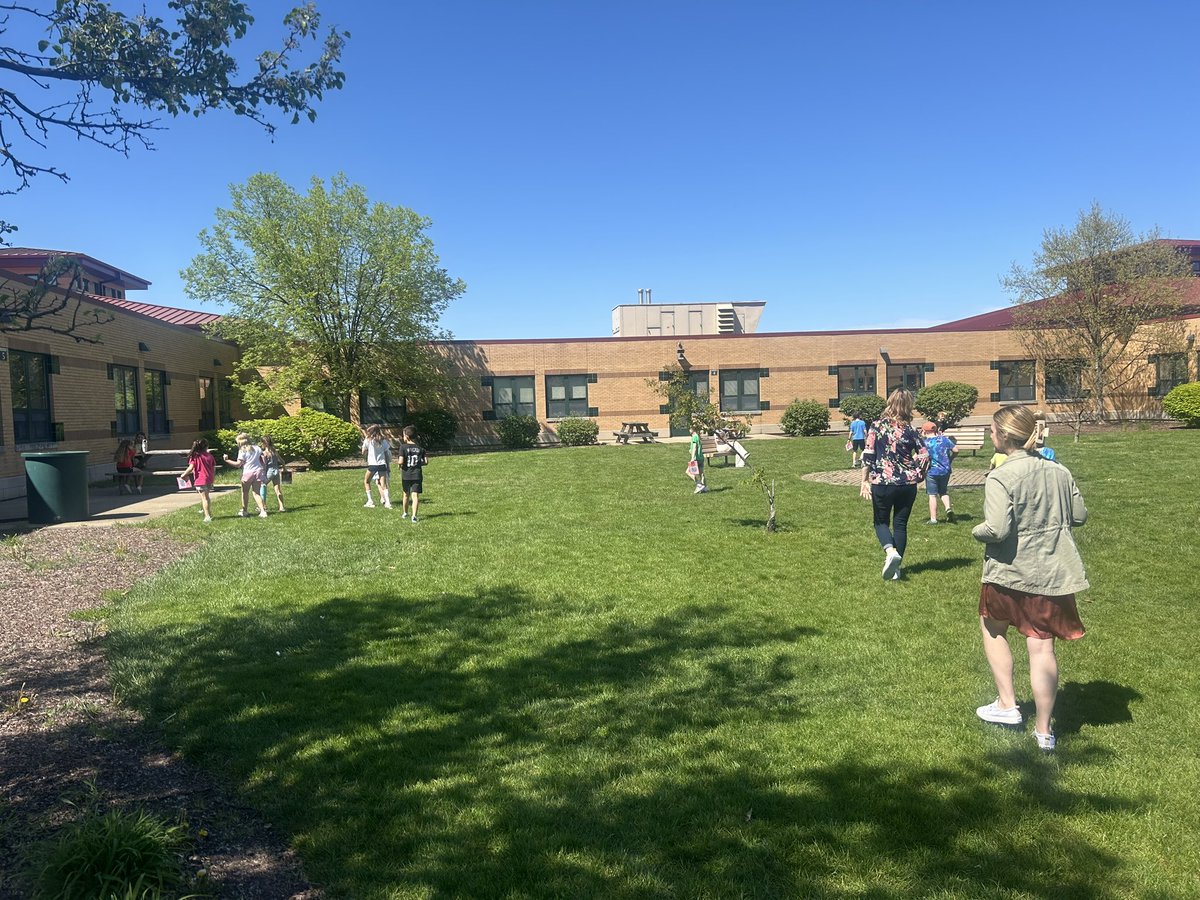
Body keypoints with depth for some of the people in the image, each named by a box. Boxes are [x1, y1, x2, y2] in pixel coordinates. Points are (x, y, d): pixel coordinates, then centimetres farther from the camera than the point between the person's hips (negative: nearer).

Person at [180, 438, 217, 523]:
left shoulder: (195, 456, -7)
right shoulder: (209, 456, 5)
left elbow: (191, 468, -15)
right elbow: (214, 468, 7)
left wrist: (184, 475, 0)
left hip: (200, 481, -4)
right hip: (209, 480, 5)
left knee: (204, 498, -1)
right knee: (207, 497, 20)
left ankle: (207, 517, -2)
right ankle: (209, 514, 28)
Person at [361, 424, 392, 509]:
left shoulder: (368, 440, -2)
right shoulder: (383, 440, 7)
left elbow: (363, 451, 8)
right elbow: (387, 454, 7)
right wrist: (388, 466, 14)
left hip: (372, 464, -3)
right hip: (382, 464, 3)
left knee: (366, 481, 18)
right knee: (383, 485, 2)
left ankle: (370, 501, 12)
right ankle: (388, 503, -10)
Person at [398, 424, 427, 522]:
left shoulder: (403, 448, -9)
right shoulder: (420, 448, 1)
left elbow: (401, 462, -17)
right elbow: (426, 461, -1)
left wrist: (400, 465, 4)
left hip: (406, 475, 0)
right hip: (417, 475, 1)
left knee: (406, 495, 18)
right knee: (415, 495, -4)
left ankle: (405, 513, 35)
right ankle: (414, 516, -17)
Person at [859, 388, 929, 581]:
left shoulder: (877, 426, -5)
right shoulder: (910, 429, -2)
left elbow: (868, 455, -8)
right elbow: (924, 456, -4)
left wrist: (864, 480, -3)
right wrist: (917, 474, 13)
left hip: (882, 483, -1)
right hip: (907, 484, 2)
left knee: (881, 521, 15)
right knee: (901, 524, 12)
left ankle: (890, 551, -12)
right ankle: (896, 568, 14)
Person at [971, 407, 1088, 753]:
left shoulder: (1001, 478, -18)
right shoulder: (1059, 472, 0)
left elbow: (997, 530, -25)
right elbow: (1080, 515, 9)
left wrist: (977, 530, -5)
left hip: (1009, 570, -4)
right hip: (1053, 573, 5)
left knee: (993, 628, 22)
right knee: (1042, 648, 8)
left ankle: (1007, 704, 26)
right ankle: (1044, 730, 16)